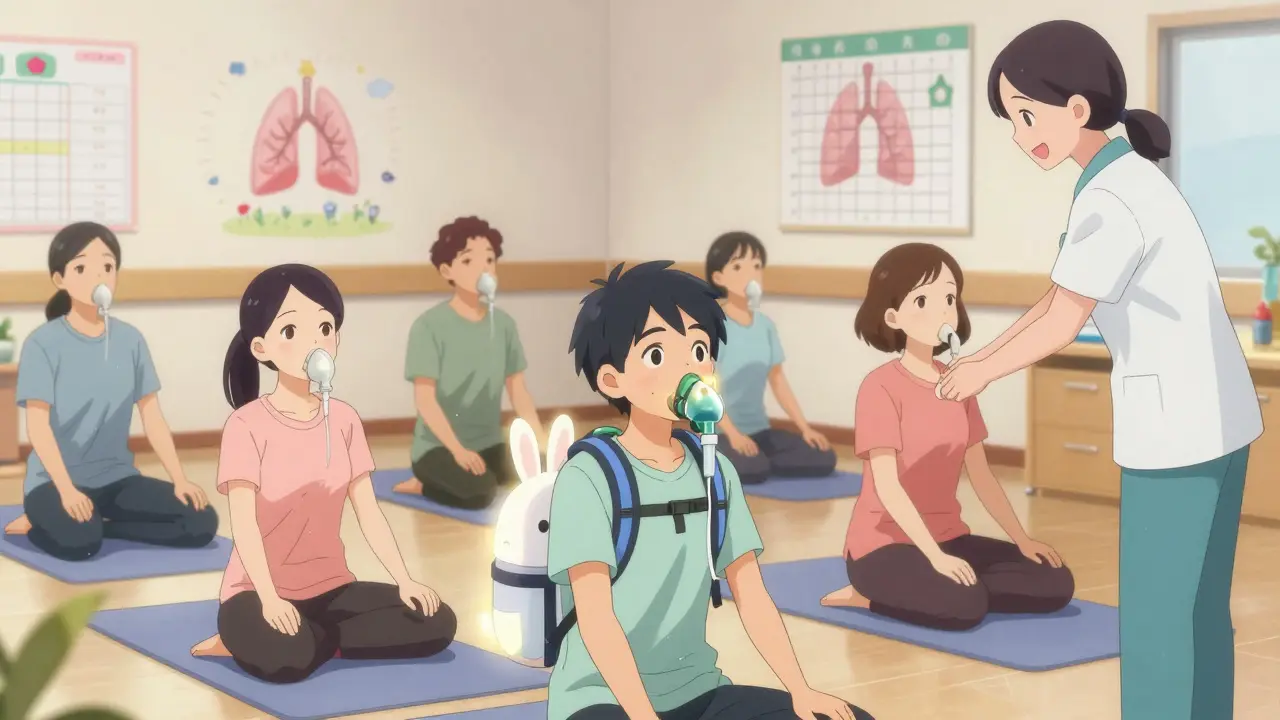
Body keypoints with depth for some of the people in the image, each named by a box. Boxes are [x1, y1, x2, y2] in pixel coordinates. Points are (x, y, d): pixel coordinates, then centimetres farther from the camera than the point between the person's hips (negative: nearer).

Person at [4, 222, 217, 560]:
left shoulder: (130, 339, 4)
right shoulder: (43, 343, -9)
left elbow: (152, 417, 5)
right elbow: (38, 425, -14)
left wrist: (180, 480, -4)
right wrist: (66, 489, -27)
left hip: (116, 476, 5)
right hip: (54, 479, -5)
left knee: (201, 523, -15)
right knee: (79, 541, -37)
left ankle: (100, 521, -2)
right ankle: (40, 524, -2)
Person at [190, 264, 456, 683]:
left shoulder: (343, 420, 3)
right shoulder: (247, 425, -12)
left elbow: (368, 511, 4)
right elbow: (244, 524, -17)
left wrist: (405, 581, -4)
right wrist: (269, 599, -28)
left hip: (330, 588, 6)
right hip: (260, 592, -6)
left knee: (437, 624, -12)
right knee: (286, 658, -39)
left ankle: (317, 637, -4)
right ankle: (256, 635, -5)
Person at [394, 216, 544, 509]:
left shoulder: (503, 323, 5)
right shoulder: (430, 325, -11)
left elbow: (517, 387, 7)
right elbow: (424, 398, -14)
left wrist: (540, 438, -5)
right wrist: (457, 449, -24)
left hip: (488, 443, 7)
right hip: (437, 445, -6)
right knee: (481, 493, -34)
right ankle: (425, 484, 0)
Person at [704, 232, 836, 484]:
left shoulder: (766, 325, 6)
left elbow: (777, 379, 11)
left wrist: (805, 428, 6)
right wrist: (733, 434, -24)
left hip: (759, 429, 6)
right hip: (720, 431, -6)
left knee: (824, 459, -9)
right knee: (752, 469, -34)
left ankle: (756, 461, -2)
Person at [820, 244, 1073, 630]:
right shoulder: (880, 386, -15)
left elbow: (981, 474, 12)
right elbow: (887, 486, -21)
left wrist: (1022, 540, 5)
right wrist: (935, 555, -27)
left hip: (947, 538, 9)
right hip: (884, 544, -8)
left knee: (1056, 584, -4)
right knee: (966, 604, -34)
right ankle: (870, 594, -7)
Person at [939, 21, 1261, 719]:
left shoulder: (1107, 204, -20)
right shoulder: (1129, 179, 11)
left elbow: (1059, 326, -18)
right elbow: (1061, 297, 17)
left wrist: (981, 373, -1)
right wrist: (978, 359, 12)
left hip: (1174, 426, -10)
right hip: (1213, 415, 10)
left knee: (1155, 615, 2)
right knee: (1197, 605, 16)